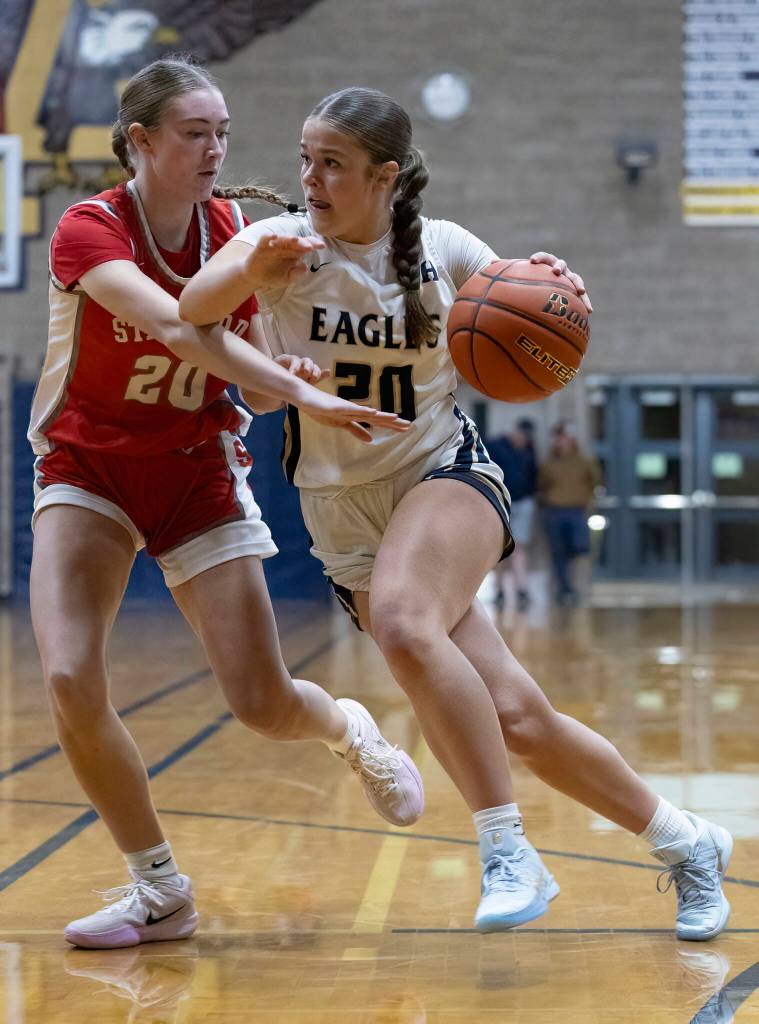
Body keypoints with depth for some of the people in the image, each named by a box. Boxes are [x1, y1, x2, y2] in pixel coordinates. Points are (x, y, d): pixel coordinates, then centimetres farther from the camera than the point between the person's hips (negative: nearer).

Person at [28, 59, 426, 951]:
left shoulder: (238, 232, -6)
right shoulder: (89, 230, -20)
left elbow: (248, 368, 0)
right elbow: (178, 326, -38)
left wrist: (283, 383, -24)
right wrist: (303, 395, -47)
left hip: (198, 472, 2)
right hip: (87, 468, -2)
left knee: (264, 706, -6)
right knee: (70, 682, -20)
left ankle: (348, 730, 33)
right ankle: (160, 891, 0)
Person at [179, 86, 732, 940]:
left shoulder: (444, 249, -3)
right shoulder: (286, 240, -5)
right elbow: (193, 308, -24)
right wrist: (249, 268, -45)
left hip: (448, 475, -2)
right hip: (346, 521, 2)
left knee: (401, 621, -35)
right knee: (515, 720, -3)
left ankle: (508, 852, -26)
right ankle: (684, 842, 17)